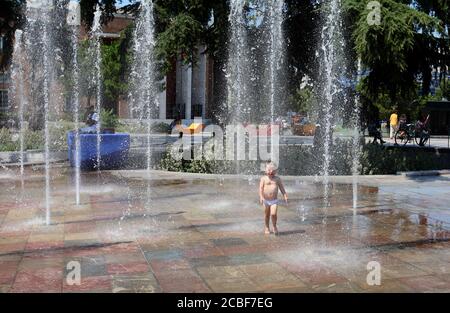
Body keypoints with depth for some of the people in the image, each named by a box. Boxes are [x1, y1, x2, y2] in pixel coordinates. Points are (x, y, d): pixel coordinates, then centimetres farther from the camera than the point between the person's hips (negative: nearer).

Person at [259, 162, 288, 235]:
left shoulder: (277, 179, 3)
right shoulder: (263, 178, -1)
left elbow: (282, 188, 6)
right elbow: (261, 188, -7)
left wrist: (285, 196, -4)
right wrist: (261, 197, -20)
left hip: (274, 200, 0)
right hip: (266, 200, 1)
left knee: (273, 214, -15)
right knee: (267, 215, 11)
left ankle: (274, 226, 9)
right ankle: (267, 228, 30)